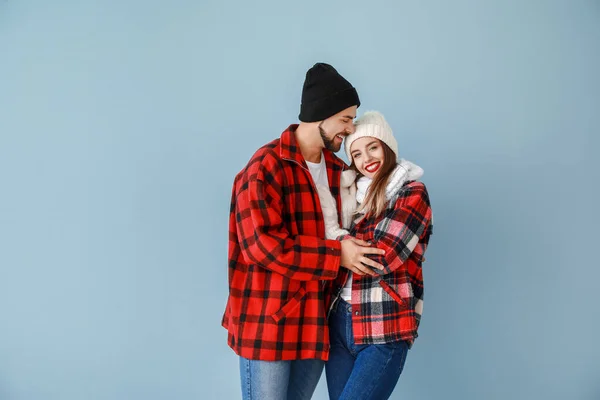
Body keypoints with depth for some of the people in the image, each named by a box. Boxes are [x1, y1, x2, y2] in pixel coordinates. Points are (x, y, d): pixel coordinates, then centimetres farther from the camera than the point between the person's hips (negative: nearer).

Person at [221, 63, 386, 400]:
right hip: (268, 321, -6)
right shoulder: (266, 166, -11)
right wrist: (336, 255, -18)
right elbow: (261, 242, -20)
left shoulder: (338, 170, 10)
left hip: (316, 322, 7)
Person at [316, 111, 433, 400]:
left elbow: (381, 257, -15)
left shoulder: (412, 193, -5)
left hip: (384, 331, -6)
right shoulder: (353, 195, 13)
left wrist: (331, 229, -6)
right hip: (339, 322, 6)